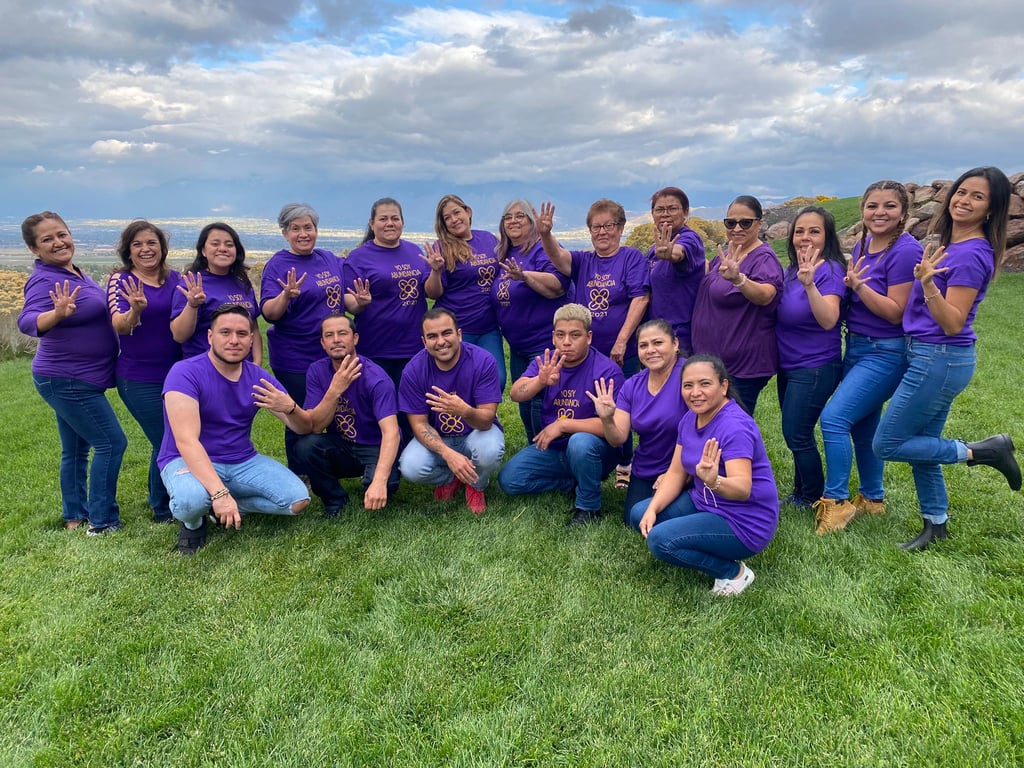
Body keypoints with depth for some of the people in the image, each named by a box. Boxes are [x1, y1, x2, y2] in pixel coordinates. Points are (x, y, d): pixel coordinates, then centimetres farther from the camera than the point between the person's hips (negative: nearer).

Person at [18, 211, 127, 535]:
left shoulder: (74, 272, 7)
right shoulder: (45, 281, -20)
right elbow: (28, 321, -37)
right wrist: (57, 313, -56)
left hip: (75, 380, 9)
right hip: (68, 381, -9)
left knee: (76, 449, 16)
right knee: (111, 442, -7)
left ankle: (74, 517, 27)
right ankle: (102, 523, 1)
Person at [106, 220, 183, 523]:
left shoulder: (175, 279, 5)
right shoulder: (121, 280, -6)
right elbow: (120, 326, -20)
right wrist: (136, 309, -41)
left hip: (177, 373, 4)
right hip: (140, 380, -4)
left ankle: (159, 494, 35)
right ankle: (162, 510, 20)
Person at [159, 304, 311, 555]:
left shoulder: (259, 377, -2)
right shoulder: (185, 373, -17)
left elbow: (304, 428, -3)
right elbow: (186, 441, -27)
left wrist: (290, 408, -28)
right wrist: (219, 492, -39)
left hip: (243, 461, 4)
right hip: (189, 460, -4)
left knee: (298, 500, -15)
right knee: (191, 500, -38)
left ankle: (220, 508, 6)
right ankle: (193, 522, 1)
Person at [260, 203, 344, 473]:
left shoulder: (330, 259, 7)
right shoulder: (278, 265, -9)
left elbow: (341, 296, 21)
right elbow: (269, 313, -17)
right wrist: (286, 295, -35)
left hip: (333, 354, 6)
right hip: (296, 361, -6)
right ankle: (299, 480, 22)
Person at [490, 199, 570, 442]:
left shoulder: (543, 249, -11)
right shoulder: (503, 256, 12)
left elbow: (557, 287, -27)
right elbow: (498, 297, 22)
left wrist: (524, 275, -38)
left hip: (546, 345, -9)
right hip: (518, 348, 9)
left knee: (542, 406, -5)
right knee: (525, 407, 17)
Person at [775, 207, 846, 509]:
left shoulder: (829, 270, -17)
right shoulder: (791, 269, 5)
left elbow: (828, 320, -29)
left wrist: (809, 283, -43)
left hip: (816, 368, -7)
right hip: (789, 366, 8)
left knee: (796, 434, -1)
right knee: (796, 433, 16)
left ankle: (813, 500, 19)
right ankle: (801, 492, 32)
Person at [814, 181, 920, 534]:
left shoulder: (906, 251, -16)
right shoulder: (862, 245, 8)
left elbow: (895, 313, -18)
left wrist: (859, 284, -26)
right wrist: (847, 281, -3)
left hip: (885, 353, -8)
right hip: (856, 347, 8)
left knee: (834, 418, -15)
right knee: (862, 424, 16)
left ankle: (836, 501, -1)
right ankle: (872, 498, 32)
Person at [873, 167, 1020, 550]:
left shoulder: (972, 254, -17)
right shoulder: (949, 245, 10)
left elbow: (953, 323, -21)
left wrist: (928, 283, -33)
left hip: (940, 360, -9)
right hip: (930, 357, 9)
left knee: (886, 446, -1)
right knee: (922, 446, 16)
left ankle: (984, 451, 7)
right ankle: (935, 525, 29)